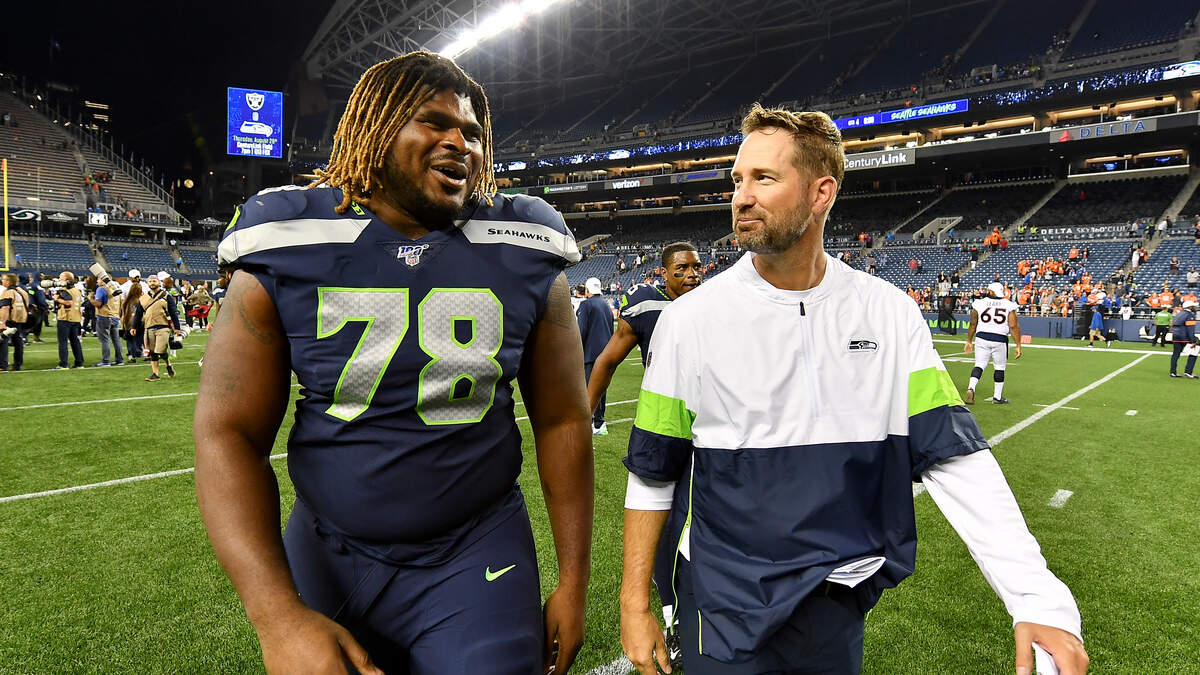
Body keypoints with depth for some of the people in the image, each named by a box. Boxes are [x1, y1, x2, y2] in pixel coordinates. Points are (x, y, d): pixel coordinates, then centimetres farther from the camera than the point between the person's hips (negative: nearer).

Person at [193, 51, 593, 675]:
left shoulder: (524, 256, -6)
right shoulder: (287, 248, -8)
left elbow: (561, 422, -2)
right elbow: (228, 433, -8)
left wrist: (573, 583, 0)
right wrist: (279, 617, -16)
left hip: (476, 555, 0)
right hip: (325, 552, 1)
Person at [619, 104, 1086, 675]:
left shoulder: (889, 313, -5)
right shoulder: (690, 318, -10)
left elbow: (954, 456, -6)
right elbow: (652, 472, -4)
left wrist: (1039, 602, -14)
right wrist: (635, 603, -2)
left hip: (840, 605, 3)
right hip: (724, 605, -2)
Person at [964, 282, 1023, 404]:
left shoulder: (980, 303, 1)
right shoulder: (1009, 305, -2)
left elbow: (973, 324, 7)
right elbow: (1014, 326, -6)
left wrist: (969, 341, 18)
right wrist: (1018, 346, -2)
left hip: (982, 338, 1)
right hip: (1000, 340, -1)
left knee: (979, 365, 6)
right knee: (1000, 367, 11)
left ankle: (971, 388, -15)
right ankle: (997, 397, 19)